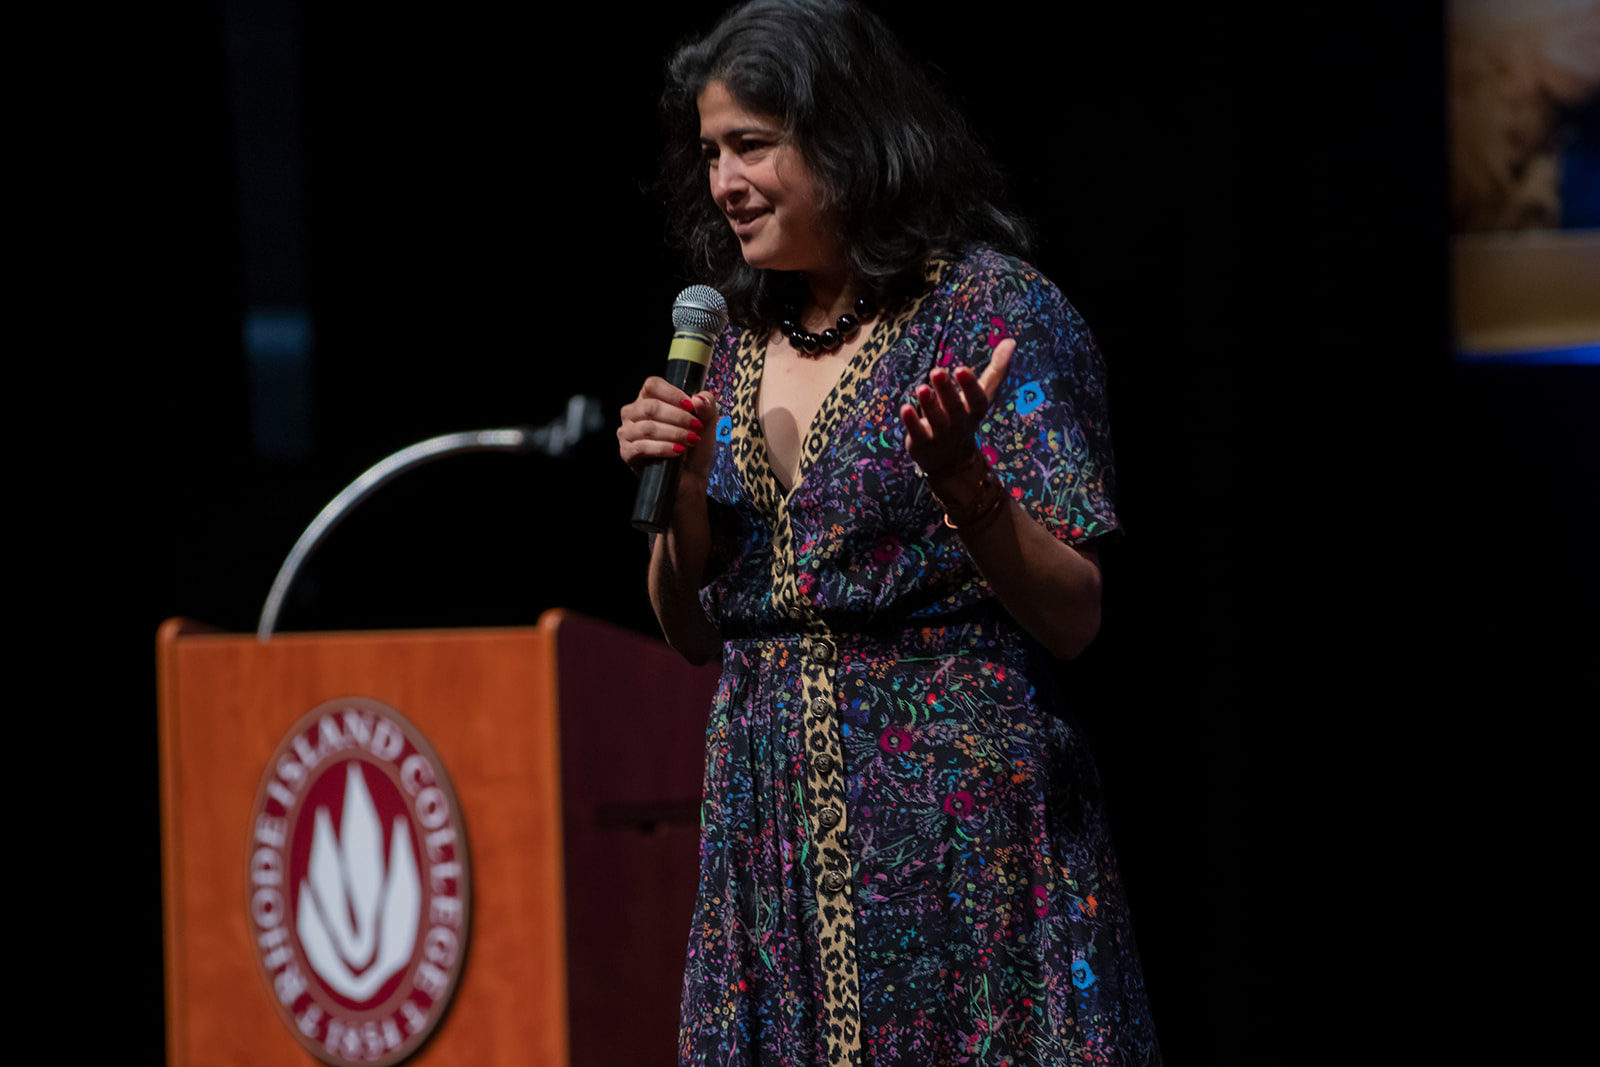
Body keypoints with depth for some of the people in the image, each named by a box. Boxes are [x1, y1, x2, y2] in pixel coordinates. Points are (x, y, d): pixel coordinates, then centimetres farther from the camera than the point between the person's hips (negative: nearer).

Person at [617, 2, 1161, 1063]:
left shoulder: (993, 308, -6)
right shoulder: (738, 342, 12)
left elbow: (1075, 618, -9)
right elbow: (694, 633, 16)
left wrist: (961, 482, -26)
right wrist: (678, 495, -1)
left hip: (958, 815, -5)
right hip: (773, 833, 6)